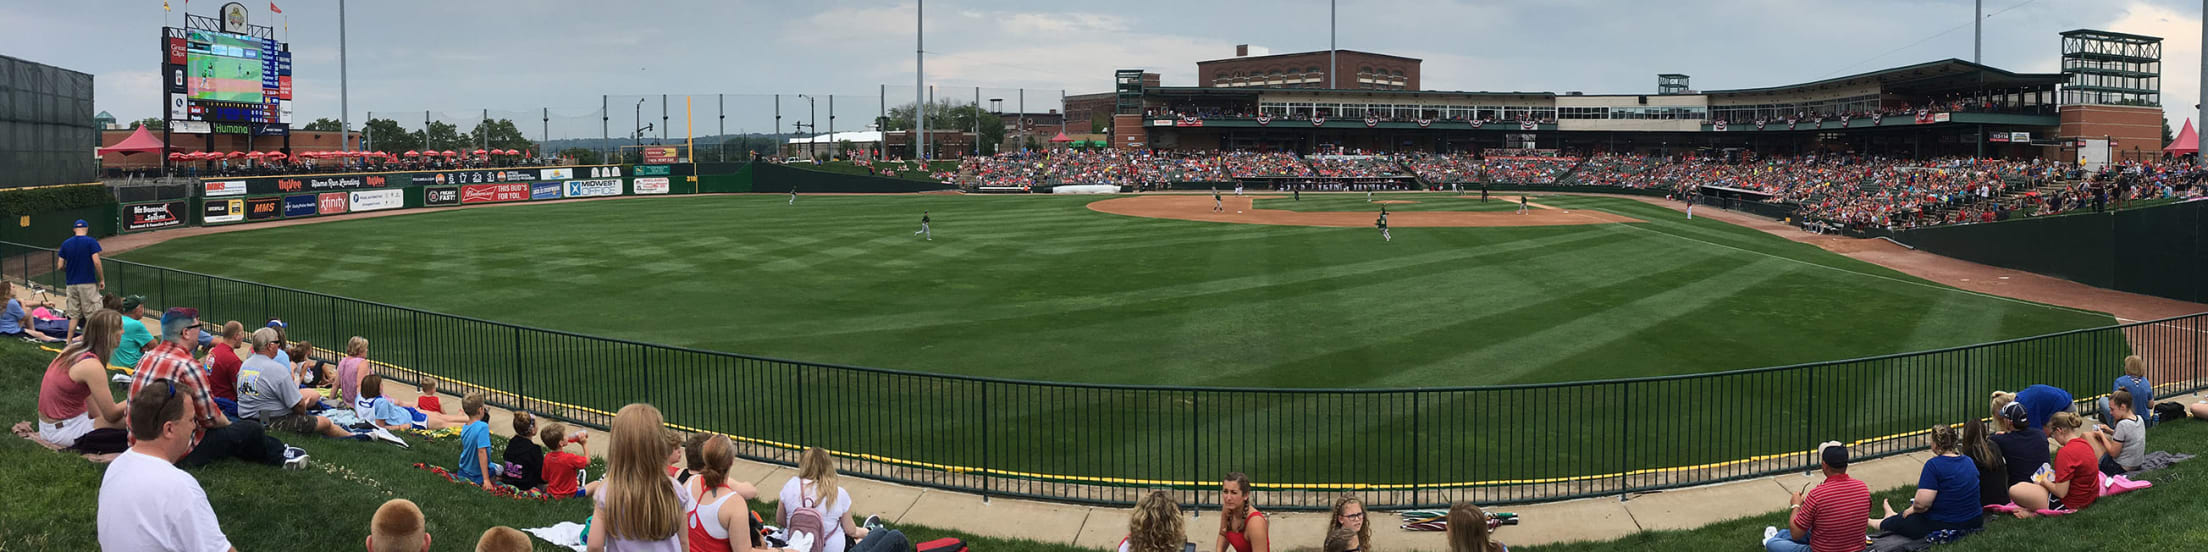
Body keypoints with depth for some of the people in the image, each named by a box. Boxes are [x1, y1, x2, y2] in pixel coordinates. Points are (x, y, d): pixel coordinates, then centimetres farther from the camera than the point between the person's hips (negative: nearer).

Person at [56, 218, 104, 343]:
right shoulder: (91, 242, -5)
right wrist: (102, 279, -7)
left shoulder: (66, 243, 8)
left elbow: (59, 266, 6)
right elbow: (96, 262, -15)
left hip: (71, 284, 4)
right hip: (88, 283, -4)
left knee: (74, 316, 12)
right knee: (92, 315, -1)